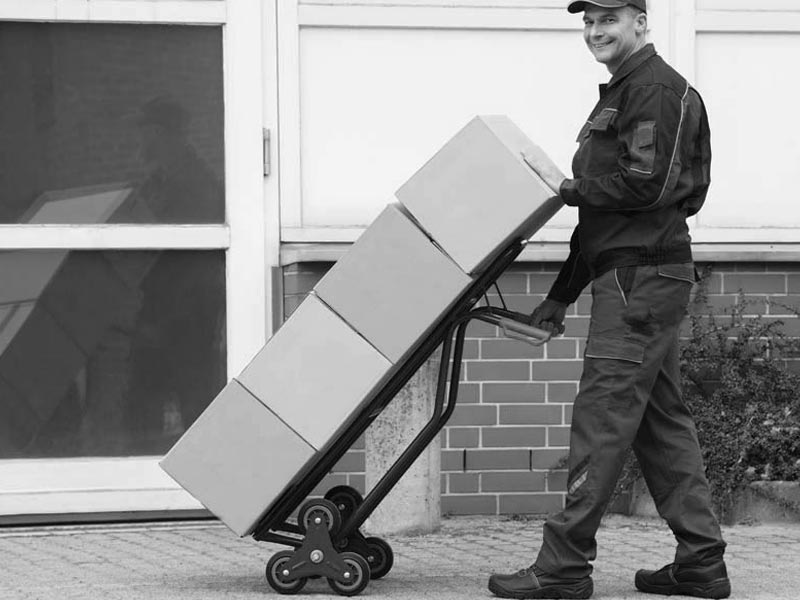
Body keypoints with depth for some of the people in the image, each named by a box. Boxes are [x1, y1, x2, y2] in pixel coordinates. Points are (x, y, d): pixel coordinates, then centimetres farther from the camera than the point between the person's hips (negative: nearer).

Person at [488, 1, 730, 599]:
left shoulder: (656, 89, -10)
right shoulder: (620, 93, 22)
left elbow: (644, 184, -22)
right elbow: (603, 210, 24)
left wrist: (567, 187, -9)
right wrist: (561, 294, 23)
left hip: (641, 278, -11)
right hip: (639, 279, 11)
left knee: (602, 418, -10)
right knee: (662, 420, 11)